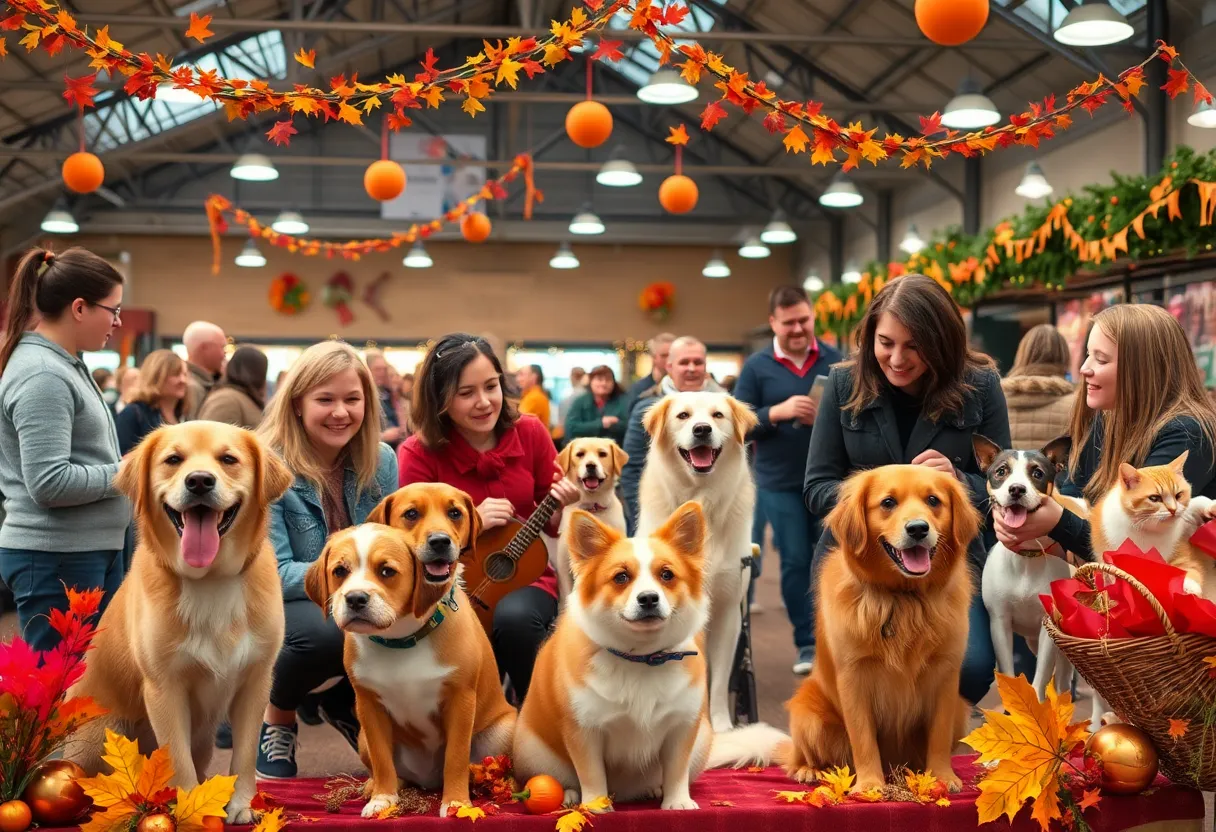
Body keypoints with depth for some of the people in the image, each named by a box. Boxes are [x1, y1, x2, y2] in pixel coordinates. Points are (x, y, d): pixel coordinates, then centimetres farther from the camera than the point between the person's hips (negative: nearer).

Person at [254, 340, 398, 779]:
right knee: (324, 630, -38)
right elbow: (273, 574, -20)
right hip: (278, 608, -5)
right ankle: (276, 717, -3)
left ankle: (344, 704, 8)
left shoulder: (380, 462, -1)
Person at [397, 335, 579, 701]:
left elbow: (553, 527, 4)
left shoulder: (529, 432, -5)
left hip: (525, 576, 1)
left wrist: (565, 506, -18)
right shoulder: (419, 453, -10)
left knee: (515, 617, -34)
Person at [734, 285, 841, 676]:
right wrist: (778, 412, -20)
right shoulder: (756, 367, -1)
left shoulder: (837, 361, 2)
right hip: (780, 483, 0)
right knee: (795, 562, 4)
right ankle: (807, 644, 15)